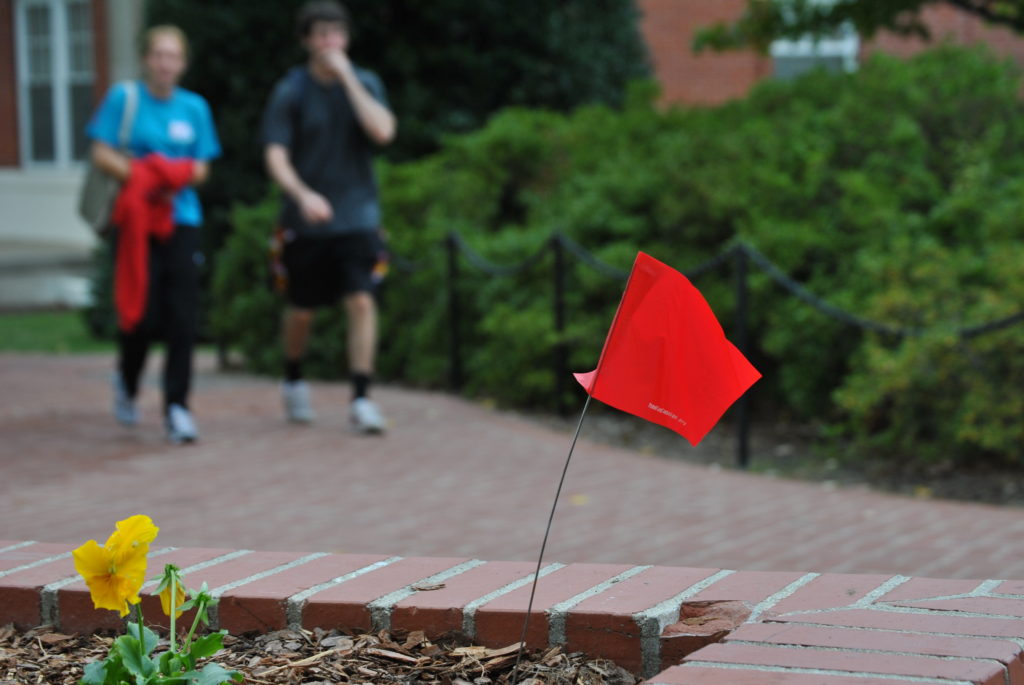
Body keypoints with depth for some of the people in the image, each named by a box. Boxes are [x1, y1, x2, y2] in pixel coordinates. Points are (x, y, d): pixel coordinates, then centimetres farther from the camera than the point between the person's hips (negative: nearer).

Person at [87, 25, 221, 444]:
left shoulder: (194, 107, 8)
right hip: (136, 219, -2)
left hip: (180, 220, 2)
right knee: (143, 313, -6)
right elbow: (101, 154, -3)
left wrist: (176, 180, -10)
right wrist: (142, 179, -15)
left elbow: (201, 167, 11)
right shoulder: (124, 98, 1)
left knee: (182, 317, -6)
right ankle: (127, 379, 26)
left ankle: (177, 408, 1)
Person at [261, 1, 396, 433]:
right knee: (302, 310, 11)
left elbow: (382, 132, -16)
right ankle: (293, 381, 37)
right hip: (305, 220, 0)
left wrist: (346, 76, -16)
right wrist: (302, 195, -31)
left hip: (357, 215, 1)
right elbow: (275, 156, -12)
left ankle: (361, 399, -9)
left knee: (361, 301, -13)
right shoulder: (290, 92, -5)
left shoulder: (364, 83, 1)